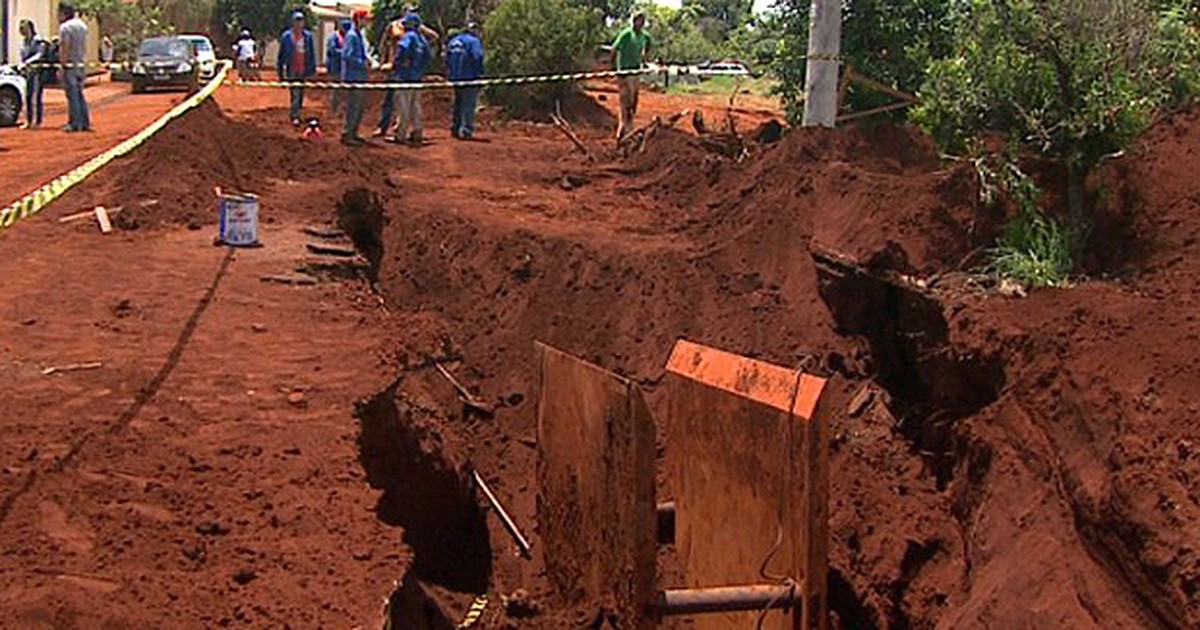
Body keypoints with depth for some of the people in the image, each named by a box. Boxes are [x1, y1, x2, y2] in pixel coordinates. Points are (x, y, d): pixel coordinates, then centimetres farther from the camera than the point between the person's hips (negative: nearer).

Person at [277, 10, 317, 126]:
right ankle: (295, 117, -10)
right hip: (292, 72, -4)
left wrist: (313, 69, 9)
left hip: (304, 71, 4)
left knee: (301, 94, 10)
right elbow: (281, 55, 3)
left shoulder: (308, 36, 6)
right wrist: (280, 71, 3)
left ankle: (294, 113, 22)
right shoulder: (286, 36, -3)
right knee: (295, 94, -11)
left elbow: (312, 53, 11)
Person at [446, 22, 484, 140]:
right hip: (470, 77, -7)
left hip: (455, 78, 7)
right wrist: (480, 73, -9)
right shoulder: (474, 41, -8)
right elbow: (477, 57, -20)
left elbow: (447, 59, 13)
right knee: (469, 105, -4)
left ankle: (455, 129, 25)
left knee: (458, 104, 19)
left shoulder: (452, 42, 14)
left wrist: (451, 73, 16)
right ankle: (466, 131, -10)